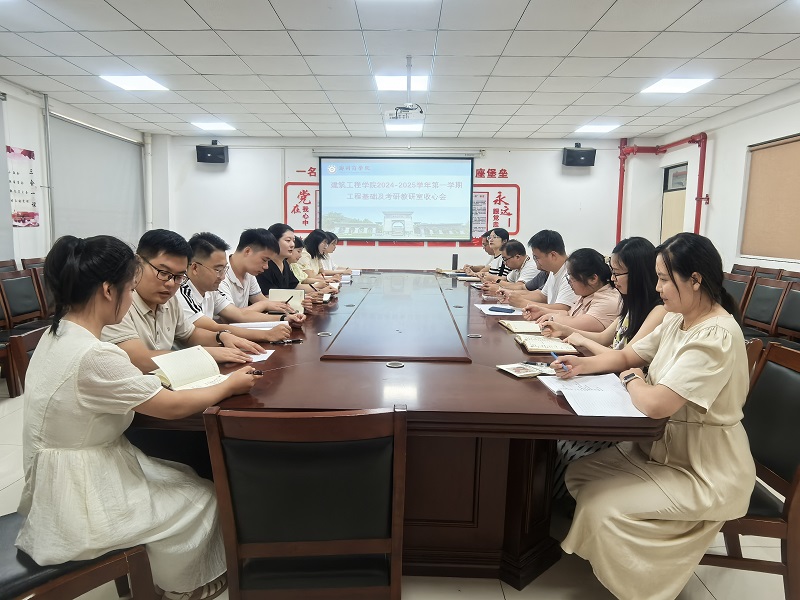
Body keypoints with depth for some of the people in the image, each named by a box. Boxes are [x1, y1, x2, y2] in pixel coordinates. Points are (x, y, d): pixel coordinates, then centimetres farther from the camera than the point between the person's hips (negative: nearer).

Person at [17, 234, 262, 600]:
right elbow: (173, 407, -22)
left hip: (69, 476, 9)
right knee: (203, 499, 6)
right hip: (79, 497, -9)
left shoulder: (58, 334, -2)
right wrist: (229, 386, -9)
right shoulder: (94, 357, -32)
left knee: (186, 479, 17)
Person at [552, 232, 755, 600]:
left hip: (706, 473, -9)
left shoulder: (716, 337, -29)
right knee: (578, 474, 3)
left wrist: (632, 379, -13)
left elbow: (655, 404, -36)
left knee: (600, 507, -16)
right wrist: (582, 364, -6)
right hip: (664, 446, 9)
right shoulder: (678, 320, 1)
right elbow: (627, 356, 12)